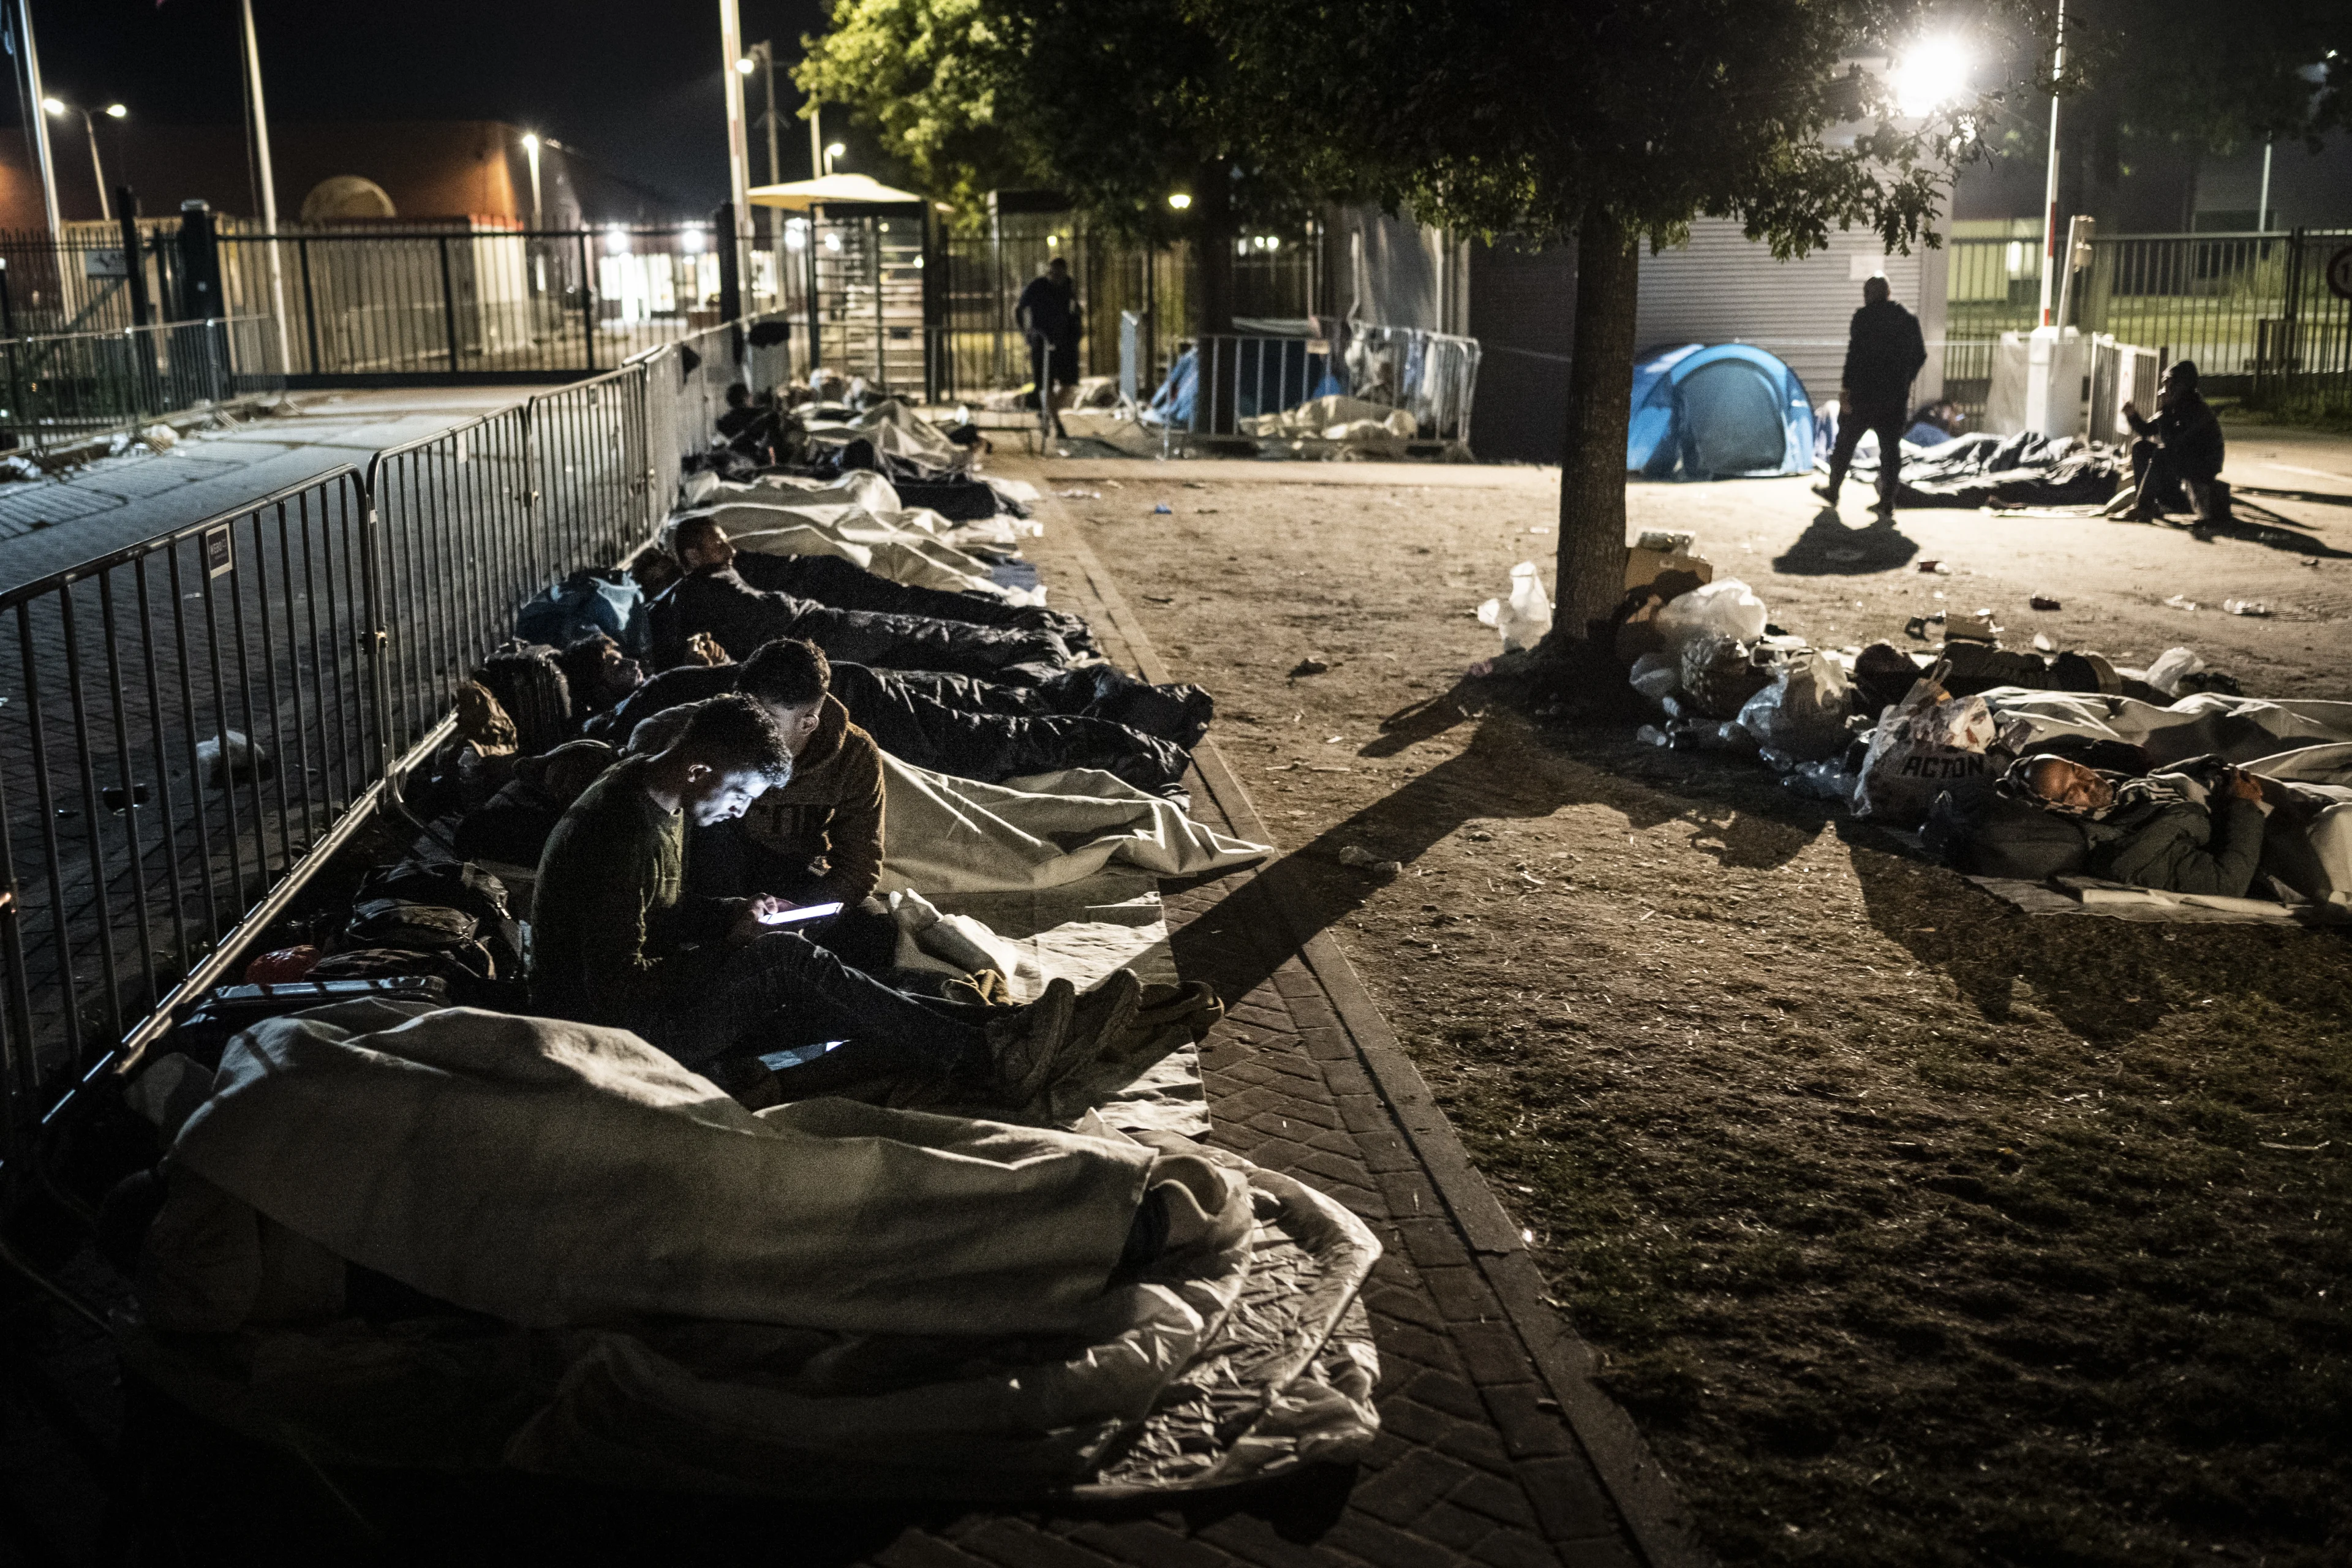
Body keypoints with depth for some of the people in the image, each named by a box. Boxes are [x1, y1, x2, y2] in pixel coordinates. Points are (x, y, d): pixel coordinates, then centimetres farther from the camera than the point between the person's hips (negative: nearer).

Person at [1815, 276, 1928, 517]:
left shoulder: (1864, 316, -9)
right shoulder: (1909, 319, 9)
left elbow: (1855, 354, -17)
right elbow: (1920, 355, 14)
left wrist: (1846, 388, -15)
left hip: (1863, 393, -4)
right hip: (1896, 397, 4)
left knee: (1845, 443, 13)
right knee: (1891, 448, 5)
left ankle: (1833, 491, 27)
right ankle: (1887, 506, 2)